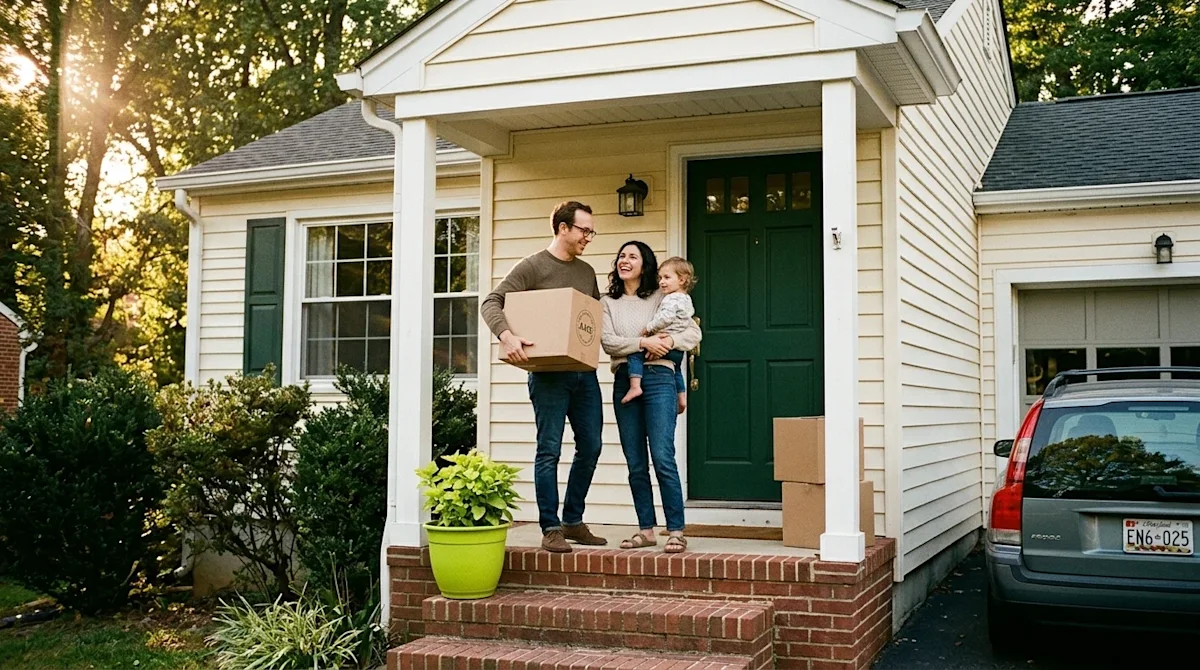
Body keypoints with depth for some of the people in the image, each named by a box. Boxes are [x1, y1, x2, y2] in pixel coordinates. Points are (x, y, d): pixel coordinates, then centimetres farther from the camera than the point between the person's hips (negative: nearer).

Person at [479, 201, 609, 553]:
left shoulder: (587, 272, 16)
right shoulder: (533, 267, -4)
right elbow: (492, 303, -10)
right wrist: (506, 335, -27)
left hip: (584, 373, 7)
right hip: (549, 374, -7)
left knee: (590, 447, 9)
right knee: (549, 451, -3)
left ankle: (573, 522, 22)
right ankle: (551, 529, 5)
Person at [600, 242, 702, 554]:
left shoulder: (662, 298, 8)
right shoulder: (608, 303, 14)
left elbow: (694, 333, 5)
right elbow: (607, 341, -1)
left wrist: (669, 341, -13)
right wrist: (644, 342, -13)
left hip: (658, 378, -3)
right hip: (624, 382, 3)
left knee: (662, 458, -11)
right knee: (636, 463, 6)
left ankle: (676, 531, -7)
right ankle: (646, 530, 14)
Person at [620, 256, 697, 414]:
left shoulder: (671, 299, -15)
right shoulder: (686, 300, 15)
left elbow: (665, 318, -31)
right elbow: (690, 325, 25)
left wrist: (648, 327, -19)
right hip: (679, 350, 10)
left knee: (635, 352, -12)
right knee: (676, 369, 35)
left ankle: (635, 386, -24)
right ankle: (682, 397, 40)